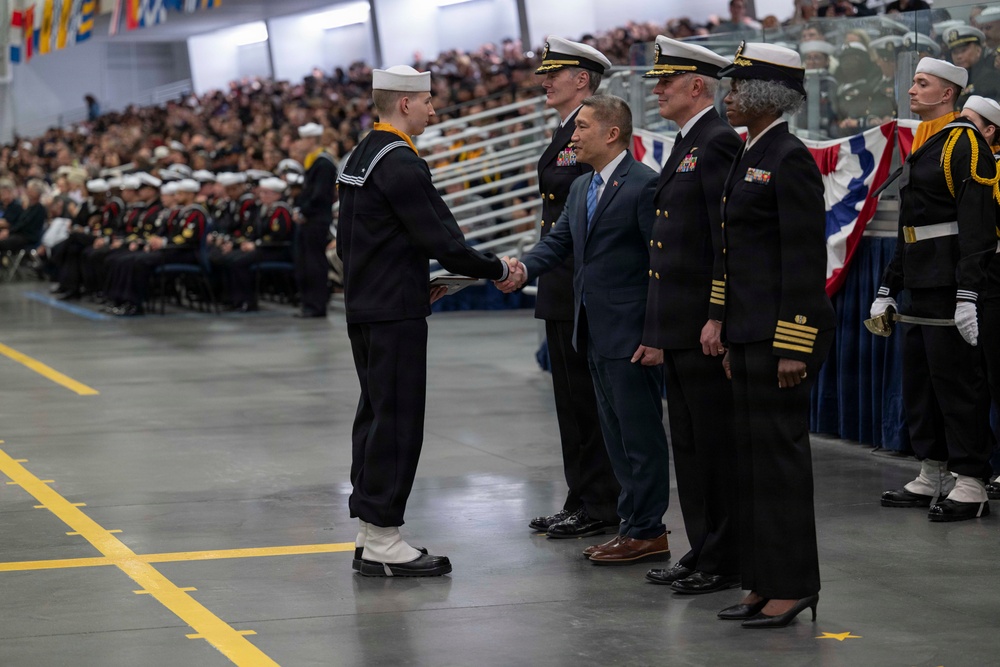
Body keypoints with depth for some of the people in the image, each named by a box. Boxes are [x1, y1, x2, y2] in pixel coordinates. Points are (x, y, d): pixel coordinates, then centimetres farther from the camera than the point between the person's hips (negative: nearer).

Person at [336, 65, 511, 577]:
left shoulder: (360, 157, 14)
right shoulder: (401, 164, -17)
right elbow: (442, 240, -20)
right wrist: (497, 269, -7)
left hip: (364, 309, 10)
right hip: (395, 314, -10)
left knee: (375, 415, 14)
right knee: (397, 420, -6)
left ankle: (369, 532, 19)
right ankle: (382, 543, -4)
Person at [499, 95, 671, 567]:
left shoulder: (644, 186, -14)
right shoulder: (581, 188, 15)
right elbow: (559, 241, 12)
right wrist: (524, 268, -9)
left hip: (631, 334, -9)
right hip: (596, 333, 9)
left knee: (640, 433, -3)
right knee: (616, 433, 14)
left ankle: (646, 532, 3)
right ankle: (634, 523, 22)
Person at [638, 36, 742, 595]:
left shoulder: (719, 144, -13)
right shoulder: (687, 145, 18)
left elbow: (729, 239, -19)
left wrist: (717, 318, -22)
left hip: (706, 324, -10)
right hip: (678, 325, 10)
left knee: (717, 442, -3)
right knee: (689, 443, 14)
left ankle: (727, 563, 3)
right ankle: (703, 552, 21)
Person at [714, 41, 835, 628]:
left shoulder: (790, 160, -14)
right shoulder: (752, 158, 15)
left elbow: (805, 258, -18)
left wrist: (793, 347, -20)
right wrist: (731, 335, 19)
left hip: (782, 335, -10)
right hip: (751, 332, 10)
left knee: (780, 451, -5)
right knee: (756, 453, 12)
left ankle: (793, 586, 2)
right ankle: (767, 583, 18)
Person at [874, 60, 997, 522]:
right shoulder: (921, 146, 18)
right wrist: (888, 289, 22)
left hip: (951, 286, -10)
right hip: (921, 288, 10)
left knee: (957, 379, -7)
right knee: (918, 378, 11)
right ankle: (933, 478, 19)